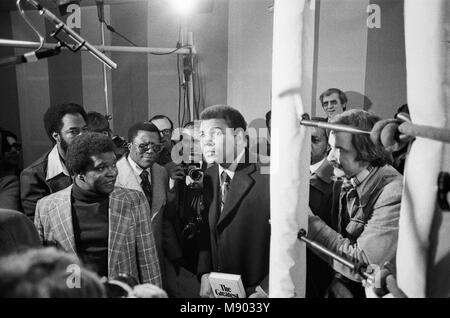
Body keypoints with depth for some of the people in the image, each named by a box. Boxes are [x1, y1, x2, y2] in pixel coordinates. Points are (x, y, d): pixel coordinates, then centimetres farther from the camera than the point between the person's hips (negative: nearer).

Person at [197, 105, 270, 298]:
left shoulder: (267, 177, -20)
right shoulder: (209, 177, 2)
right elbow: (207, 231, 8)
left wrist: (265, 290, -21)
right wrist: (204, 273, -3)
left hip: (255, 289, -5)